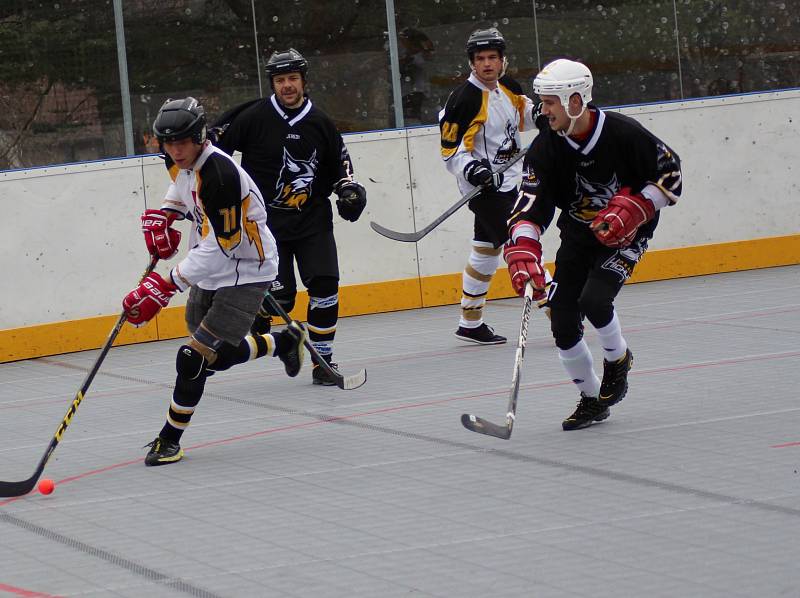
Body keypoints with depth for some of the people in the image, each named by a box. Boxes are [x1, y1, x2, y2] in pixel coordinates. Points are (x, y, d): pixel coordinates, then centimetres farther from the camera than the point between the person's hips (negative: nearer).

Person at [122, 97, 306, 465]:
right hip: (209, 269, 9)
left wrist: (166, 286, -33)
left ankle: (170, 439, 0)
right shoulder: (182, 160, -3)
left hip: (243, 273, -9)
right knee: (220, 354, 18)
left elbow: (217, 249, -32)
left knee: (196, 359, -13)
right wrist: (164, 215, 4)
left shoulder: (219, 176, -31)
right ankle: (285, 342, 42)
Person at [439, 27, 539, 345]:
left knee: (487, 248, 14)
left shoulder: (508, 87, 6)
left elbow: (522, 114, 25)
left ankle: (470, 324, 23)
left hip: (506, 182, 9)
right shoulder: (464, 98, -17)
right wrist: (471, 169, -31)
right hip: (483, 186, -9)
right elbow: (451, 149, -15)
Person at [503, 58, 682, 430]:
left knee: (594, 300, -25)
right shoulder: (546, 148, -12)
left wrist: (633, 209, -23)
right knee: (562, 319, -4)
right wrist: (522, 251, -36)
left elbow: (670, 174, -11)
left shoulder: (623, 134, -21)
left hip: (626, 236, -4)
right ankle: (592, 400, 16)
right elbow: (530, 204, -20)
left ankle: (618, 359, 7)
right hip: (577, 237, 4)